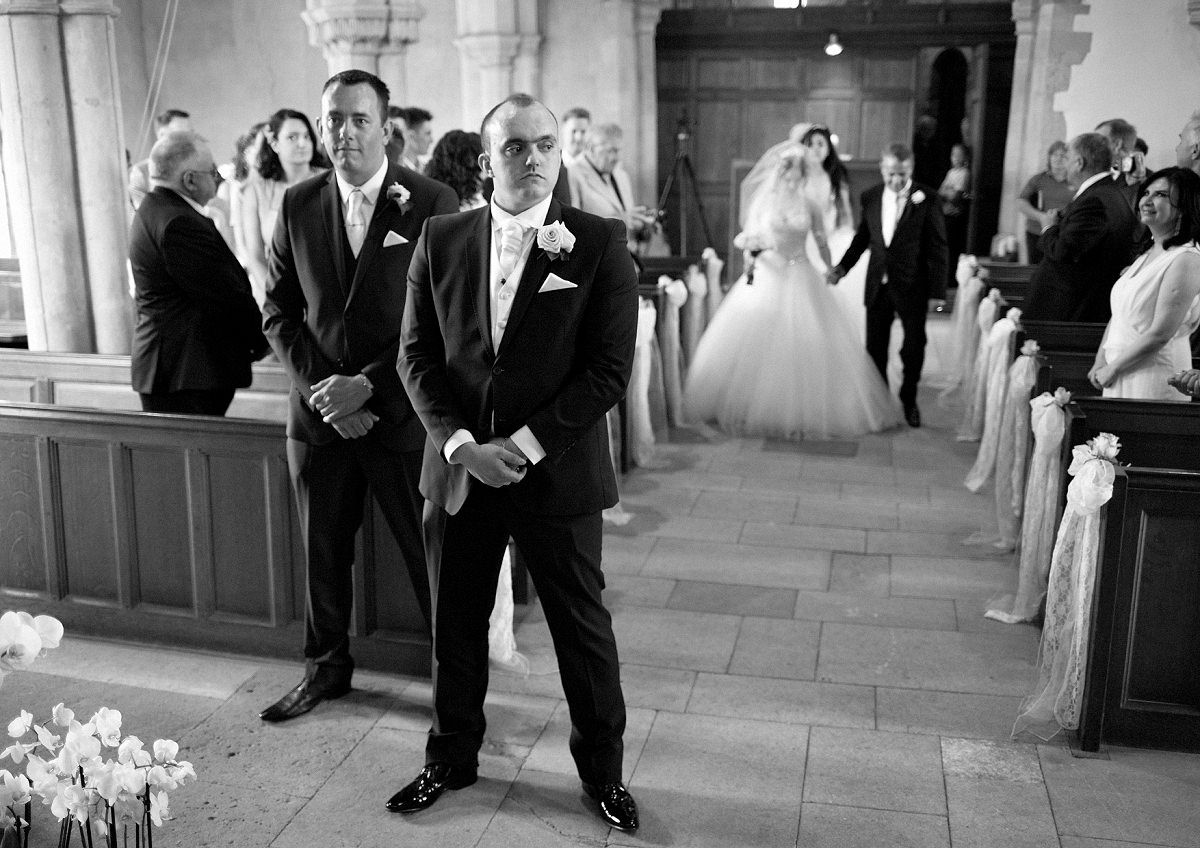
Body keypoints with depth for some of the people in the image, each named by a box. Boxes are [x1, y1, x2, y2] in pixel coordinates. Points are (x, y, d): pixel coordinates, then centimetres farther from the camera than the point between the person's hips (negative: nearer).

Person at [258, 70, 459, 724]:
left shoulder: (433, 204, -8)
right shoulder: (297, 205, 4)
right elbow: (278, 312, 7)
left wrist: (368, 386, -15)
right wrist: (320, 387, -7)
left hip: (403, 412, -4)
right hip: (318, 412, 4)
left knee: (432, 551, 5)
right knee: (322, 549, 16)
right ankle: (326, 666, 36)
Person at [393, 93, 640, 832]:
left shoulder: (601, 244, -7)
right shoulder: (441, 240, 2)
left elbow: (610, 369, -11)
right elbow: (417, 355, 1)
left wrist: (523, 446, -16)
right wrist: (460, 443, -13)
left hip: (559, 474, -3)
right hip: (460, 467, 3)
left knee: (583, 629, 10)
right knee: (456, 624, 17)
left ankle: (603, 767, 33)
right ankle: (452, 757, 39)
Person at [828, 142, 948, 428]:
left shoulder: (926, 199, -10)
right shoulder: (870, 197, 2)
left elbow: (938, 247, -8)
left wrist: (937, 291, -10)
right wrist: (842, 266, 3)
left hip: (912, 287, -3)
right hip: (878, 286, 3)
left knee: (914, 347, 8)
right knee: (875, 347, 10)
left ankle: (909, 399, 31)